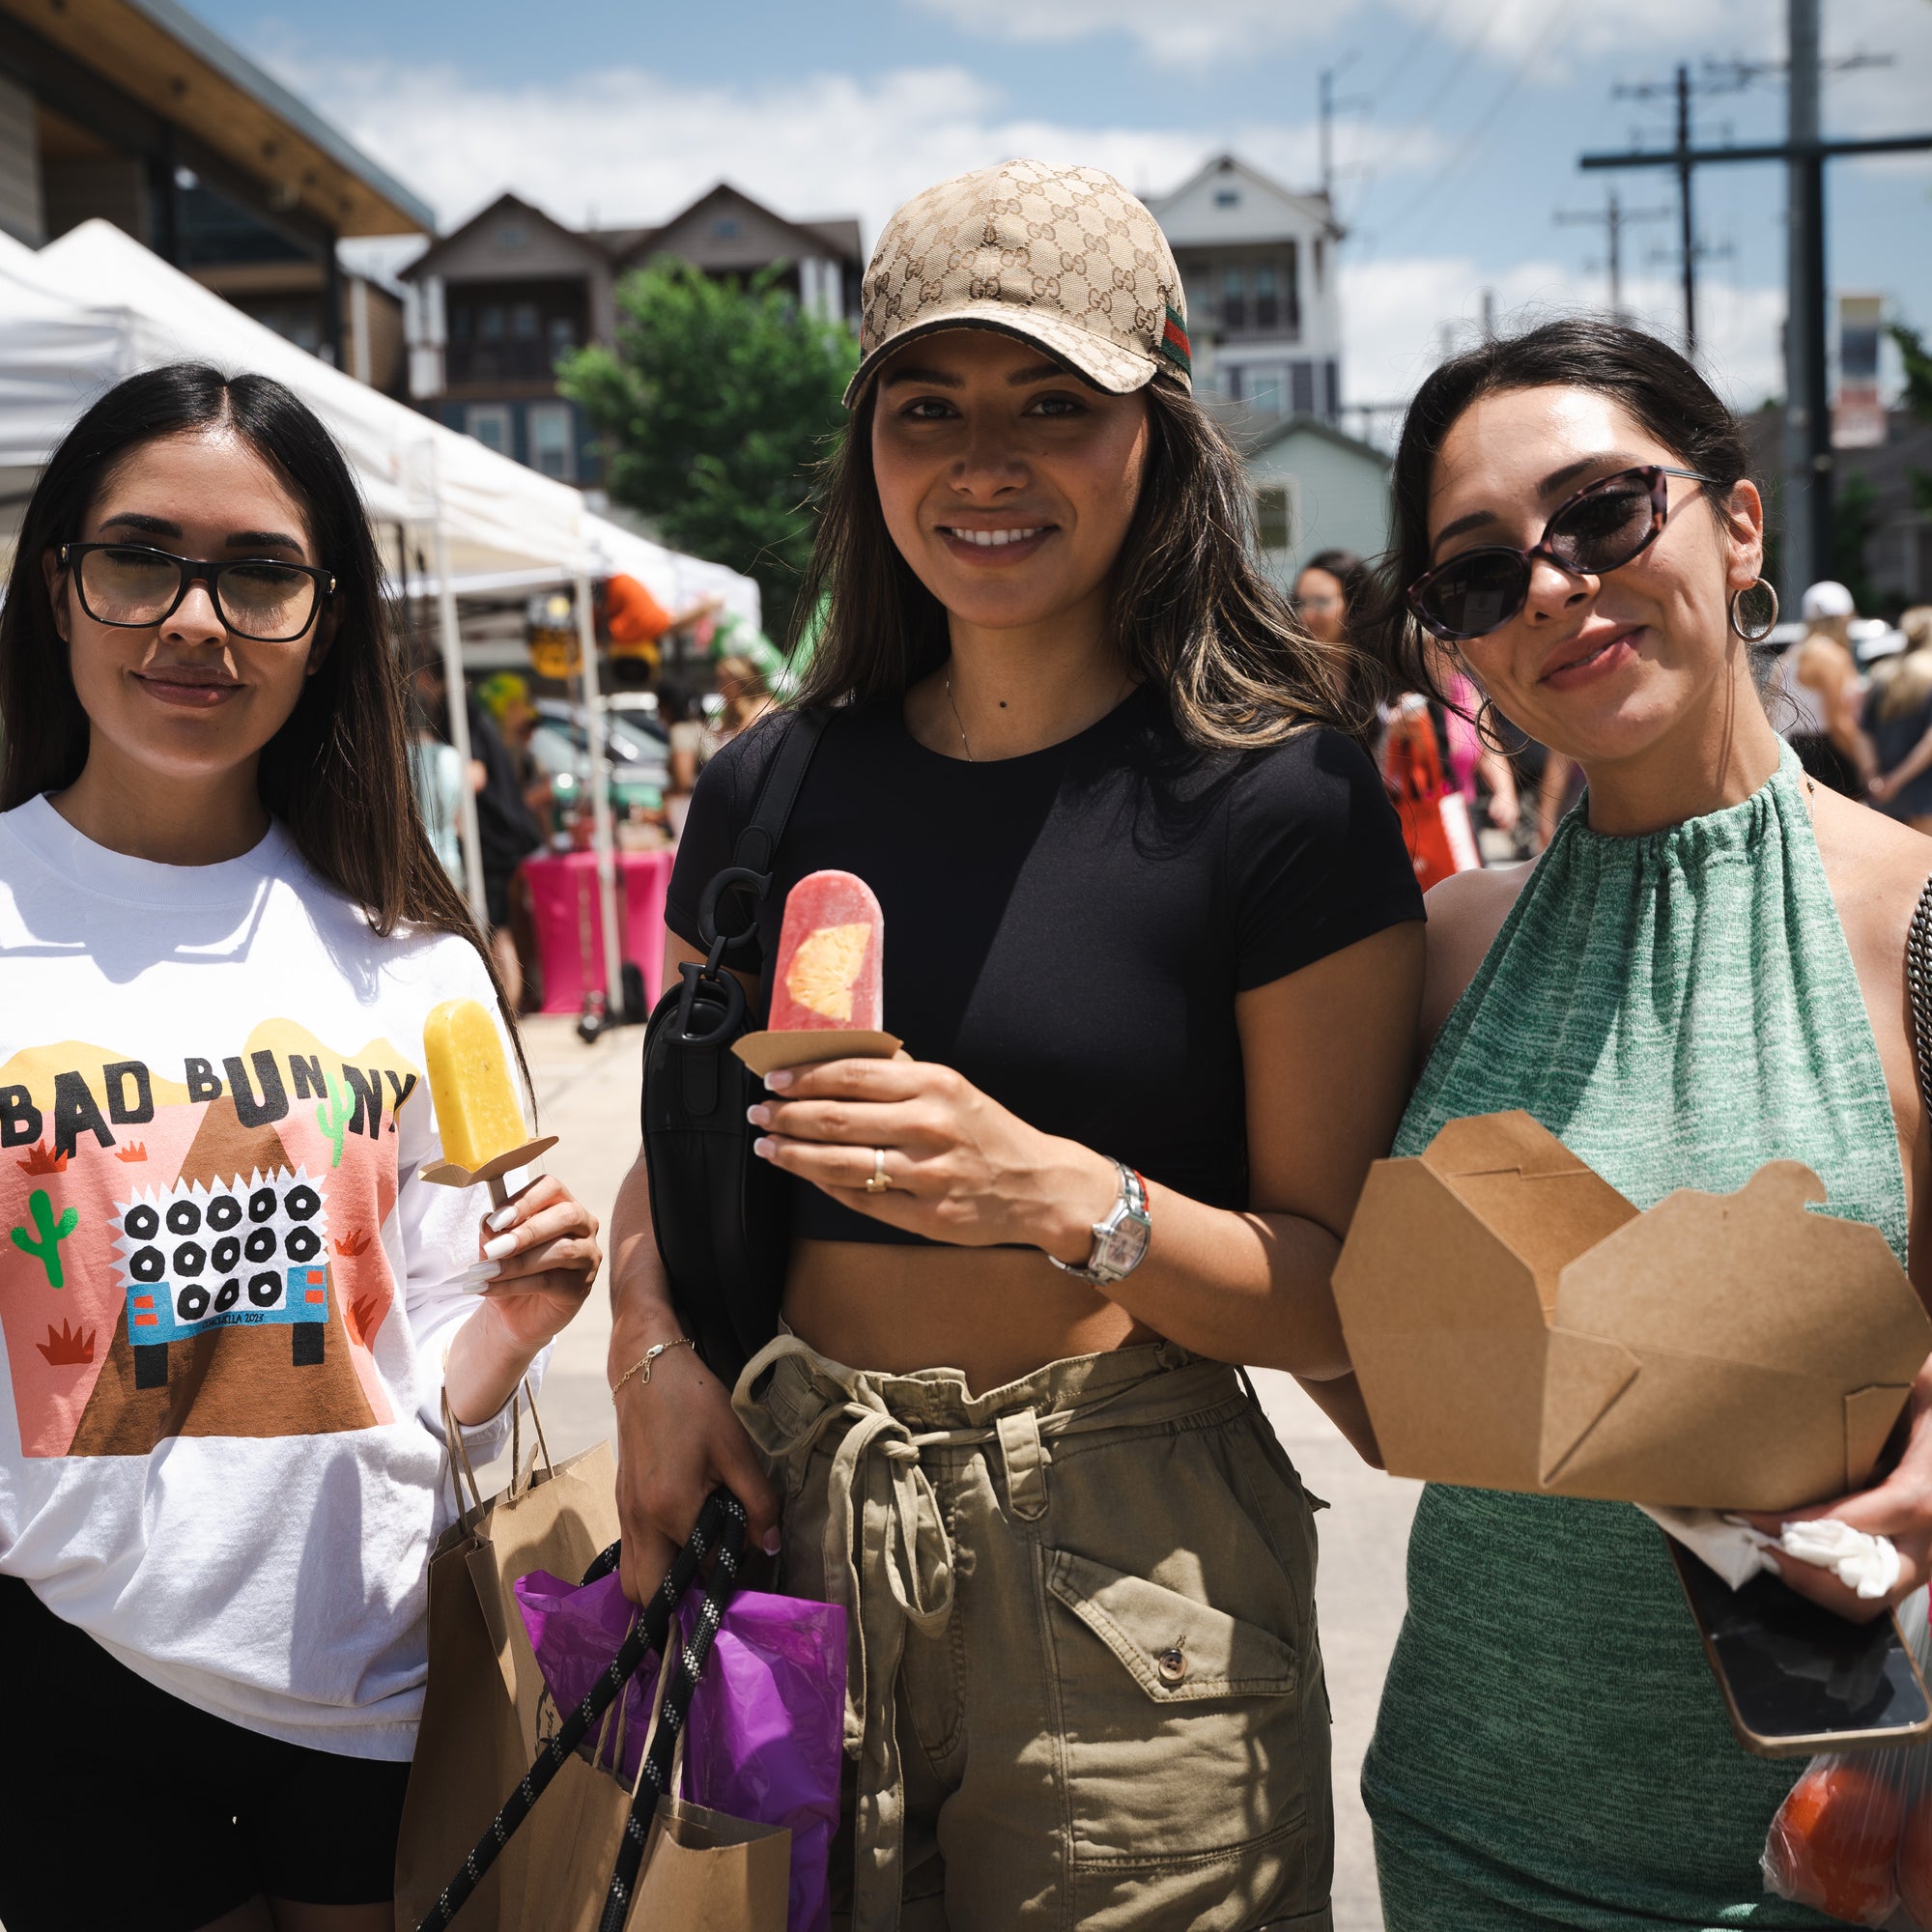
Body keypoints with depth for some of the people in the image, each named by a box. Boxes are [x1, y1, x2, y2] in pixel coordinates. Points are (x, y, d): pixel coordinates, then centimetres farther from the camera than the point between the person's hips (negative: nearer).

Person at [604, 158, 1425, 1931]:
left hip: (1123, 1564, -3)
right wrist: (653, 1346, -6)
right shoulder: (766, 793, 4)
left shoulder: (1286, 803, -9)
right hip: (790, 1522, 4)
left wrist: (1061, 1195, -26)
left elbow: (1335, 1297, -10)